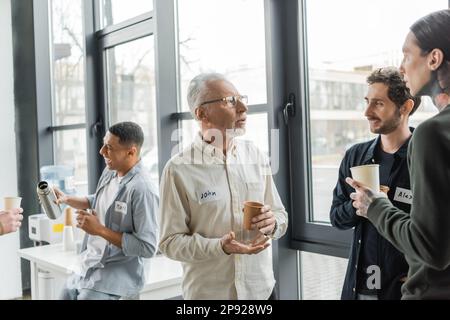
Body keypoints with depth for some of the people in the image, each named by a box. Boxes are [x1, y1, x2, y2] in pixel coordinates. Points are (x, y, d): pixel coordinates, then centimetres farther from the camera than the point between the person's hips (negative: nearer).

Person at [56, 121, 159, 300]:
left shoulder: (142, 190, -25)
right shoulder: (109, 172, 2)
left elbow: (148, 247, -25)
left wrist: (100, 230, -23)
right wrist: (66, 199, 8)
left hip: (113, 280, -8)